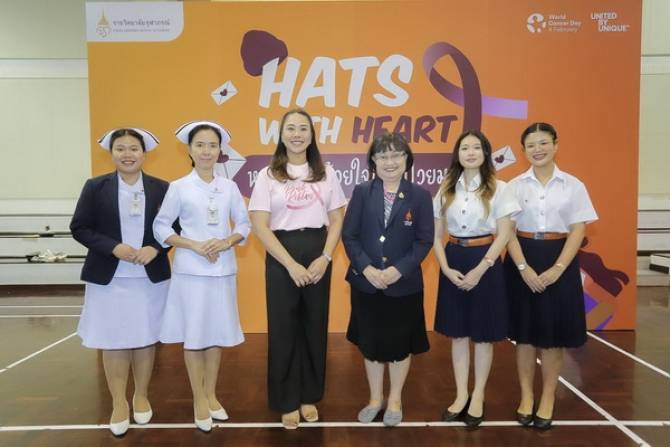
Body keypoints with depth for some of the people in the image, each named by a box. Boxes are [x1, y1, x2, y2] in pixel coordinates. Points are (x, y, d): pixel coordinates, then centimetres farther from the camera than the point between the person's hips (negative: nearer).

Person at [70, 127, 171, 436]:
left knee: (146, 339, 10)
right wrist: (114, 248, -16)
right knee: (113, 342, 6)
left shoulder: (161, 188, 2)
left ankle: (141, 397, 29)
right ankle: (118, 403, 22)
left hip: (150, 277, 1)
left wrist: (155, 248, -15)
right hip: (109, 278, 0)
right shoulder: (95, 187, 0)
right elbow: (79, 228, -3)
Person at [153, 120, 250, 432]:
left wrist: (226, 242, -12)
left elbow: (244, 225, 7)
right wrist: (194, 245, -14)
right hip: (191, 270, -2)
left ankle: (211, 394, 28)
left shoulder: (229, 187, 4)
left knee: (218, 333, 11)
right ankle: (199, 400, 21)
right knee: (193, 335, 4)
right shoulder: (178, 187, -3)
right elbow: (161, 227, -2)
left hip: (223, 269, 3)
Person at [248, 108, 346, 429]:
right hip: (281, 257, -2)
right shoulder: (268, 175, -1)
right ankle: (287, 402, 23)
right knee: (283, 329, 6)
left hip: (317, 255, 2)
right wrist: (291, 264, -15)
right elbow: (259, 225, -8)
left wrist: (325, 258, -9)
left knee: (315, 327, 10)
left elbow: (337, 219, 6)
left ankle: (309, 396, 29)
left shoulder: (325, 173, 6)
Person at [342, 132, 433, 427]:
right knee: (370, 343, 14)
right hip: (366, 283, 1)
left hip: (404, 284, -1)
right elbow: (349, 235, -4)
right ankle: (375, 398, 35)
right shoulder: (361, 192, 0)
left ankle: (395, 400, 34)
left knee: (400, 343, 13)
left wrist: (398, 270, -17)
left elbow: (424, 240, -6)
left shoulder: (420, 196, -3)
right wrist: (367, 268, -16)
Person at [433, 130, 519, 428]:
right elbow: (436, 235, 5)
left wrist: (479, 269, -15)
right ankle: (461, 395, 22)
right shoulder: (446, 189, 5)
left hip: (484, 261, -3)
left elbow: (503, 234, -8)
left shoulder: (497, 188, -5)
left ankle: (478, 397, 22)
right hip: (454, 261, 3)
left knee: (483, 333, 7)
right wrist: (446, 268, -8)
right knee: (458, 332, 9)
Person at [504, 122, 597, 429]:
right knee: (525, 332, 8)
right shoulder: (515, 186, 0)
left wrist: (556, 269, -13)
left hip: (560, 262, 0)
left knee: (553, 334, 8)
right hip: (522, 261, 0)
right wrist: (524, 268, -15)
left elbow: (578, 231, -3)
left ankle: (548, 399, 25)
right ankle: (526, 397, 24)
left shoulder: (573, 185, 1)